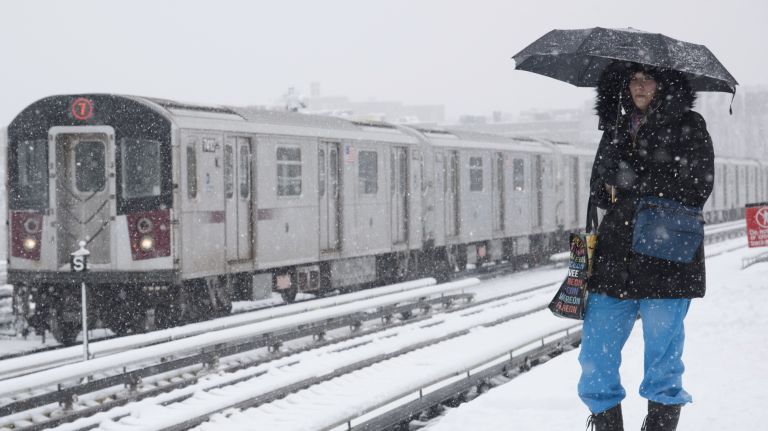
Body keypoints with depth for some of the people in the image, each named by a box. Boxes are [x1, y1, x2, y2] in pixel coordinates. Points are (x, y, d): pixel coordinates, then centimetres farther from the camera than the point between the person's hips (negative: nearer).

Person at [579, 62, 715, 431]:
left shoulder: (687, 125, 1)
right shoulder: (616, 128, 16)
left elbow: (696, 188, -10)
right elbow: (599, 191, 17)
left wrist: (632, 179, -13)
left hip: (667, 260, -5)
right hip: (615, 258, 5)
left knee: (663, 364, 0)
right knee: (595, 359, 2)